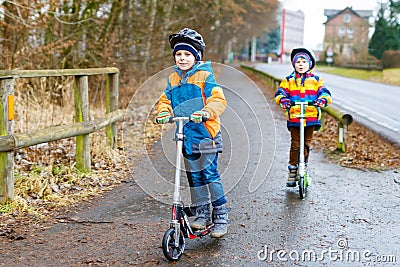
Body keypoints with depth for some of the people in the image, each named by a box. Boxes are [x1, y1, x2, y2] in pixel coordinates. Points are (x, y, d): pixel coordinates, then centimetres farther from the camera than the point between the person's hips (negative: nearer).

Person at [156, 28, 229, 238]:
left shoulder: (205, 76, -6)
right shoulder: (173, 79, 12)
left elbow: (218, 99, -14)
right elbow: (165, 99, 13)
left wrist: (206, 112, -33)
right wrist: (163, 112, -9)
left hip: (205, 132, -6)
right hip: (185, 134, 6)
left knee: (210, 173, -7)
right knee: (194, 175, 11)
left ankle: (220, 216, 4)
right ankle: (202, 213, 23)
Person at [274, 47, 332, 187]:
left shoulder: (316, 80, 11)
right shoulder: (288, 80, 9)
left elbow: (324, 92, 3)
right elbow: (280, 93, 1)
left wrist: (323, 99, -20)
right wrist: (283, 100, -21)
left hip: (311, 117, 1)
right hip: (293, 117, -1)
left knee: (307, 144, 7)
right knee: (295, 144, -1)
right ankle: (292, 170, 10)